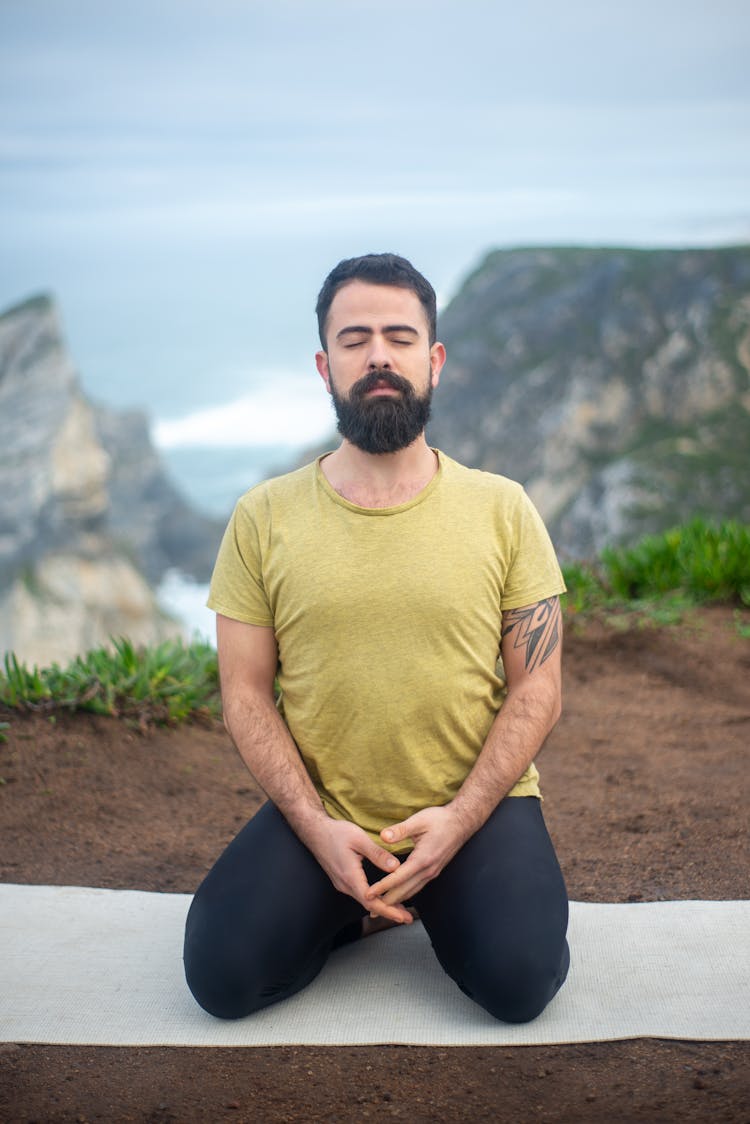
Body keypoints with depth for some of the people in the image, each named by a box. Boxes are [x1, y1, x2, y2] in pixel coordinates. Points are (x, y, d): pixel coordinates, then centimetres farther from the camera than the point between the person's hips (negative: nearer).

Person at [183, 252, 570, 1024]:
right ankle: (360, 901, 11)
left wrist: (458, 818, -16)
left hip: (477, 804, 0)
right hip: (316, 812, 1)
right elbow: (246, 694, -2)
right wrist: (319, 829, -15)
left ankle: (436, 896, 11)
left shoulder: (502, 511, -2)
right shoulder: (264, 518, -2)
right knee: (223, 975, -17)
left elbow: (536, 689, -3)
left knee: (519, 981, -22)